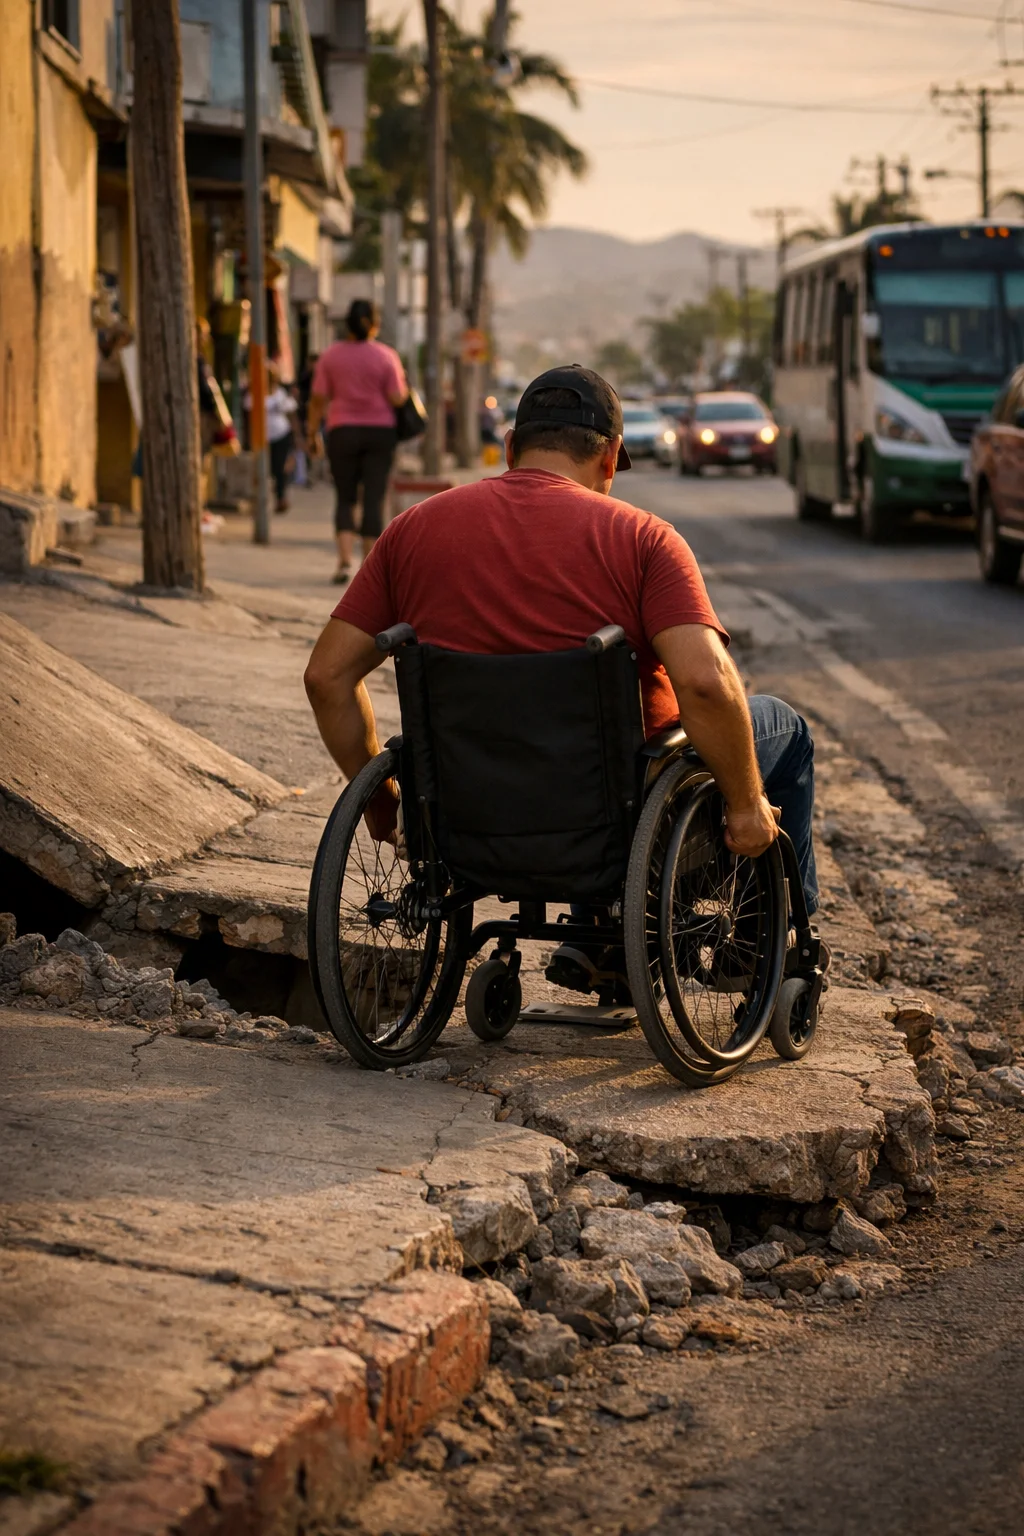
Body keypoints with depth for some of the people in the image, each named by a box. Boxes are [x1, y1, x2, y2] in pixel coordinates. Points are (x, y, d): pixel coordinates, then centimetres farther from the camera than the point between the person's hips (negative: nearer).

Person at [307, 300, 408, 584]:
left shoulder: (331, 355, -1)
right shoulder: (386, 356, -4)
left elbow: (319, 397, -2)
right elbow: (397, 398, -8)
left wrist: (313, 426, 11)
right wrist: (404, 388, 13)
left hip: (343, 432, 1)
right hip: (380, 431, -1)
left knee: (345, 498, 8)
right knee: (374, 499, 3)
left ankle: (345, 560, -9)